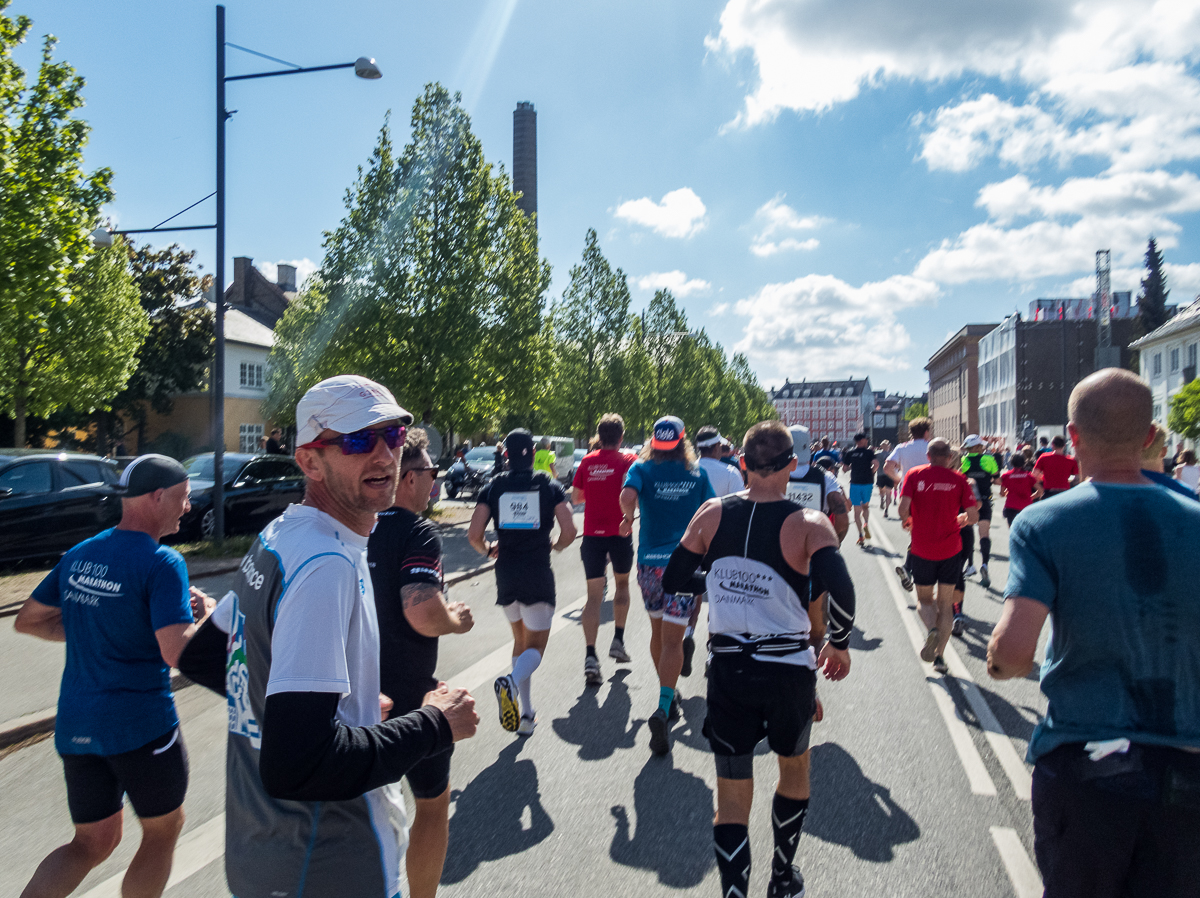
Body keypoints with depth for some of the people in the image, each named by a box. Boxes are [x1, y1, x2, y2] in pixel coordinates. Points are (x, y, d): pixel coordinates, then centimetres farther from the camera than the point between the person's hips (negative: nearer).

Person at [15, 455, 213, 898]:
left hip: (75, 724, 7)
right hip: (141, 724, -7)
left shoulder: (80, 555, 6)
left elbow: (28, 620, 16)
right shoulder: (162, 563, -18)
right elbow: (177, 651, -25)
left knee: (93, 842, 20)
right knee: (163, 829, 17)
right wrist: (203, 613, -6)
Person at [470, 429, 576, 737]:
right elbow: (569, 531, -10)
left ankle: (525, 713, 19)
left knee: (520, 640, 21)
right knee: (536, 646, 7)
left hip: (506, 573, 3)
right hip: (539, 574, -3)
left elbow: (474, 534, -5)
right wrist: (556, 546, 11)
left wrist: (487, 550, 16)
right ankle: (513, 682, -26)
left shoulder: (493, 487, 3)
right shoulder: (550, 486, -1)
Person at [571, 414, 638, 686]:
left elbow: (575, 497, 10)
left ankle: (590, 656, -12)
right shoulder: (628, 459, -3)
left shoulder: (587, 461, 6)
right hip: (619, 531, -2)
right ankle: (618, 640, 22)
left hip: (592, 533, 2)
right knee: (622, 584, 23)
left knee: (594, 596, 0)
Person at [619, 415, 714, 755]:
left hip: (650, 561, 1)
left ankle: (668, 698, 33)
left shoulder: (642, 468, -1)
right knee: (672, 640, -3)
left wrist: (629, 518, -3)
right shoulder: (697, 473, 3)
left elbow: (627, 495, -21)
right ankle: (663, 707, -20)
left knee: (658, 631, 19)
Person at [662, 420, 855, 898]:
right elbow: (841, 589, -25)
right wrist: (839, 643, -7)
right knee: (795, 768, 27)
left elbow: (672, 580, 3)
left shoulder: (712, 513, -3)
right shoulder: (808, 523, -11)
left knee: (732, 796, 12)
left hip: (728, 670, 1)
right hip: (789, 669, 0)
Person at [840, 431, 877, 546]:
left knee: (857, 510, 5)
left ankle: (860, 536, 0)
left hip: (855, 483, 1)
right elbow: (876, 464, -18)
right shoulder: (869, 452, -5)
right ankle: (866, 523, -8)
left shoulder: (850, 453, 3)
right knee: (866, 506, 19)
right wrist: (871, 472, 1)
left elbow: (844, 468, 3)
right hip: (867, 482, -1)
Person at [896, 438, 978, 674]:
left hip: (922, 549, -1)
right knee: (945, 603, 12)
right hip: (951, 549, 1)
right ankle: (939, 655, 8)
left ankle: (932, 628, -16)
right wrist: (959, 520, 15)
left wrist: (907, 521, 6)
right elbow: (973, 515, -5)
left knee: (924, 599, 15)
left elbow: (903, 507, -14)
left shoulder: (914, 474, -3)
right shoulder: (958, 479, -1)